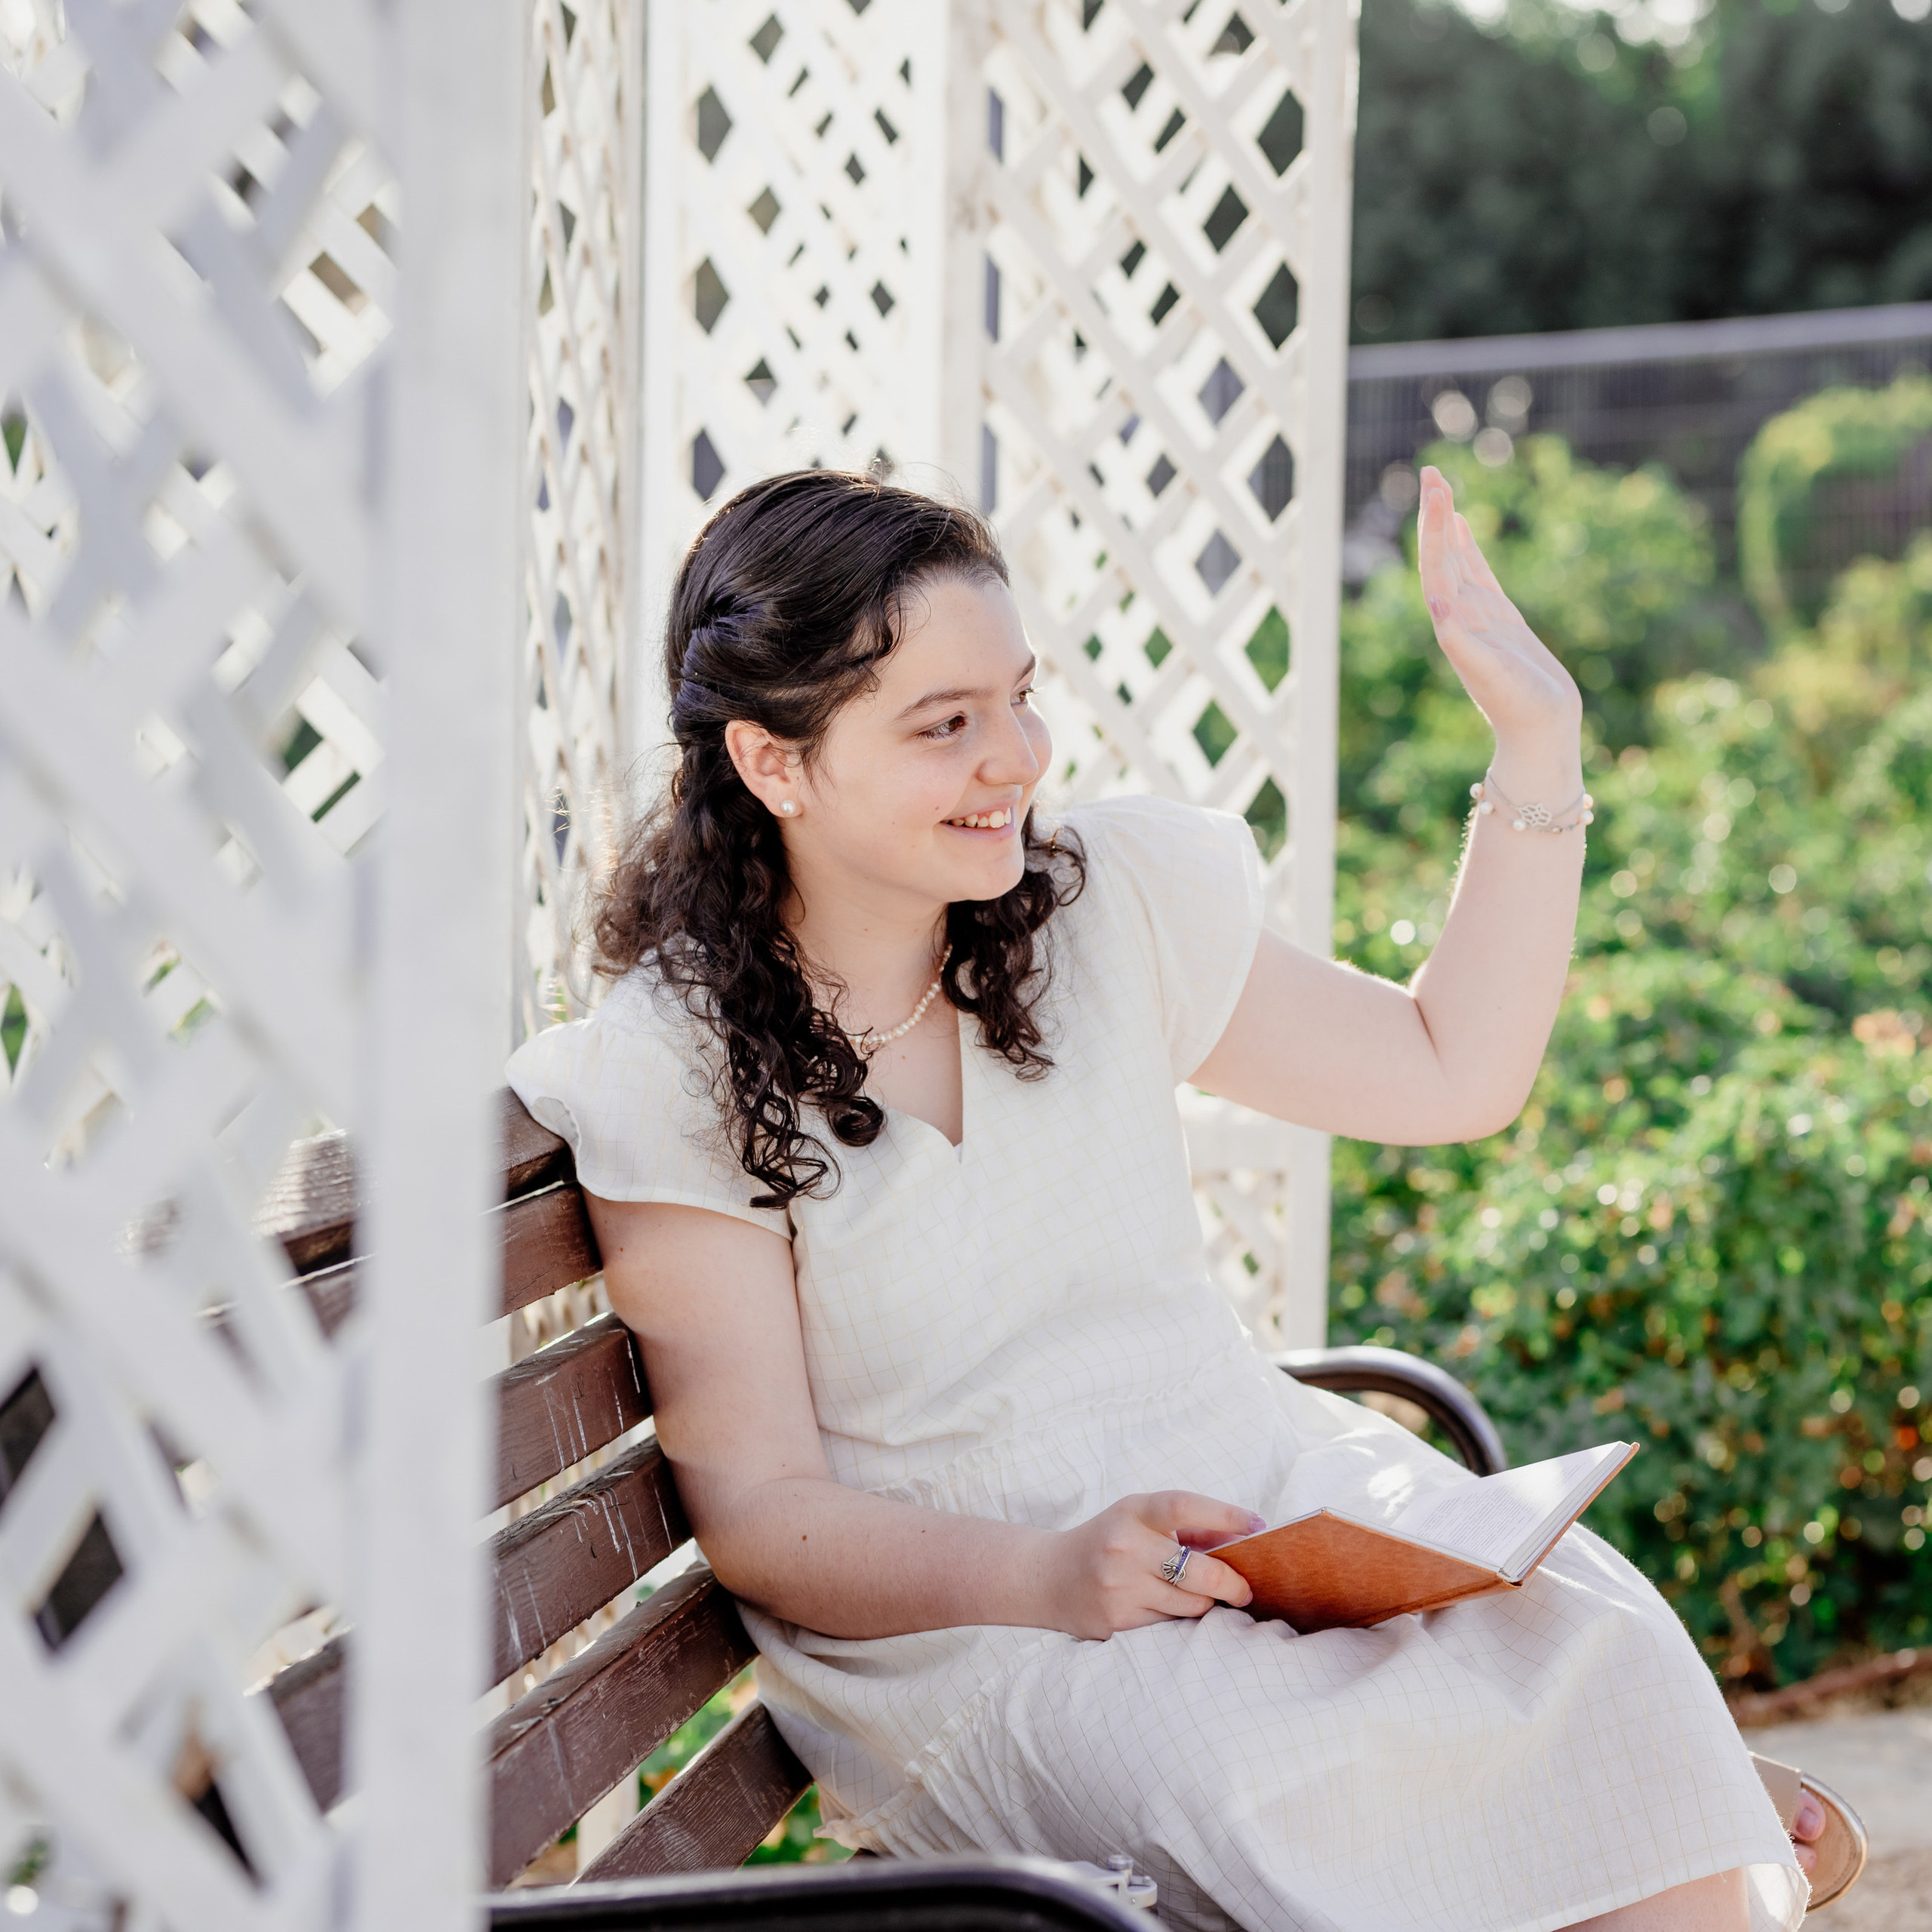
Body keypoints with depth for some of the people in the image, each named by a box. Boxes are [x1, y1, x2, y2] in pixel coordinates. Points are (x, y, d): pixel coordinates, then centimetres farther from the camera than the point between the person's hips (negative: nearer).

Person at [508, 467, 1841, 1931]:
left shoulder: (1109, 900, 8)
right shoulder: (671, 1074, -6)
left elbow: (1451, 1075, 16)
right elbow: (758, 1507, -8)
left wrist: (1540, 745, 9)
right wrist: (1050, 1576, -25)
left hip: (1272, 1490, 4)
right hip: (958, 1625, -4)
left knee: (1593, 1648, -27)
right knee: (1309, 1773, -33)